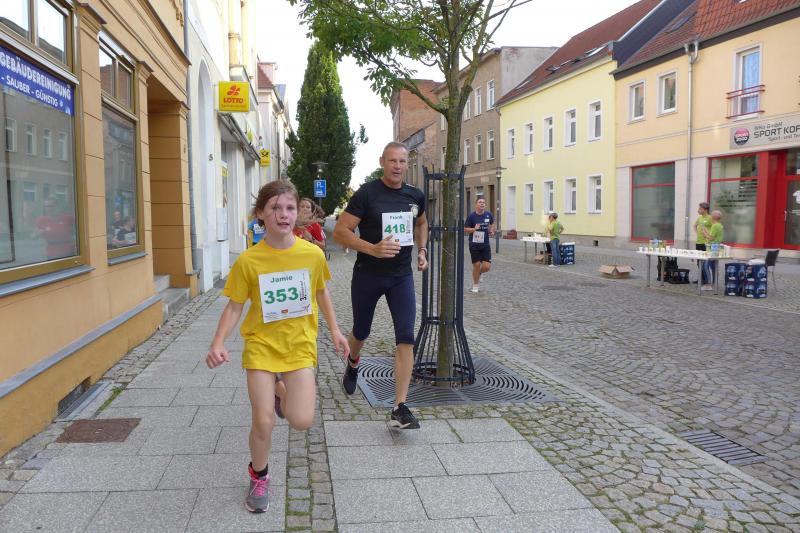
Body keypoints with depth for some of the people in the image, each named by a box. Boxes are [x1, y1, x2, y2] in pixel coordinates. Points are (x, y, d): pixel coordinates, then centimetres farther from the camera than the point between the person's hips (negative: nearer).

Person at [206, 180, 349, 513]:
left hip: (299, 345, 1)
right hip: (261, 344, -1)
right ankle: (259, 478, 28)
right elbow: (234, 307, -5)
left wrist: (335, 330, 11)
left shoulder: (313, 254, -8)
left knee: (301, 421, -7)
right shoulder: (248, 261, -12)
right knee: (263, 422, -3)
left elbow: (321, 292, 10)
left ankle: (281, 392, 30)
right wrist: (218, 344, -17)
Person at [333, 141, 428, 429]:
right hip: (368, 275, -2)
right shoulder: (367, 194, -12)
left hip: (401, 276, 3)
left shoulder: (415, 196, 3)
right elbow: (340, 232, -15)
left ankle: (400, 408, -6)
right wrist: (373, 249, -27)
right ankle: (353, 365, 53)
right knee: (361, 332, 17)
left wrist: (422, 250, 9)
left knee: (406, 338, -10)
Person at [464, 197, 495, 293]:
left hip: (485, 244, 3)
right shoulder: (472, 216, -9)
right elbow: (465, 229, -4)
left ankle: (478, 274, 31)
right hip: (474, 244, -3)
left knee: (487, 267, -4)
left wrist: (491, 231, 5)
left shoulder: (488, 214, 1)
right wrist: (474, 229, -21)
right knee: (476, 265, 1)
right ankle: (475, 285, 24)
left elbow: (492, 223, 22)